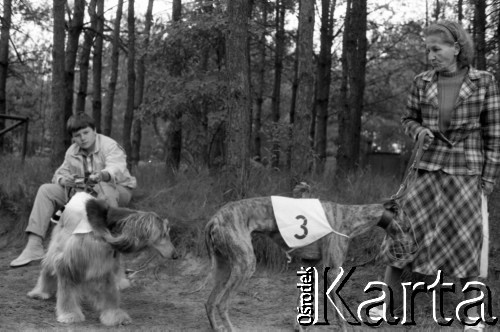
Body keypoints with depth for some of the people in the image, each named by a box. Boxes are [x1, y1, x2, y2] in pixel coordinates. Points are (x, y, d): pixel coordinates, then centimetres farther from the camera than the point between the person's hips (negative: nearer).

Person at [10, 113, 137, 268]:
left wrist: (102, 175, -59)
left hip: (118, 190, -6)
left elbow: (116, 168, -34)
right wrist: (63, 180, -23)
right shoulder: (72, 152, 4)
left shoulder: (110, 146, -15)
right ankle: (34, 246, -16)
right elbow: (61, 173, 5)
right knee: (45, 190, -8)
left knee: (105, 188, -43)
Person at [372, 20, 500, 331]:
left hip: (465, 170, -2)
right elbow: (409, 119, 14)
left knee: (466, 240, -1)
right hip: (427, 167, 2)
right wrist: (418, 130, -9)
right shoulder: (422, 82, 0)